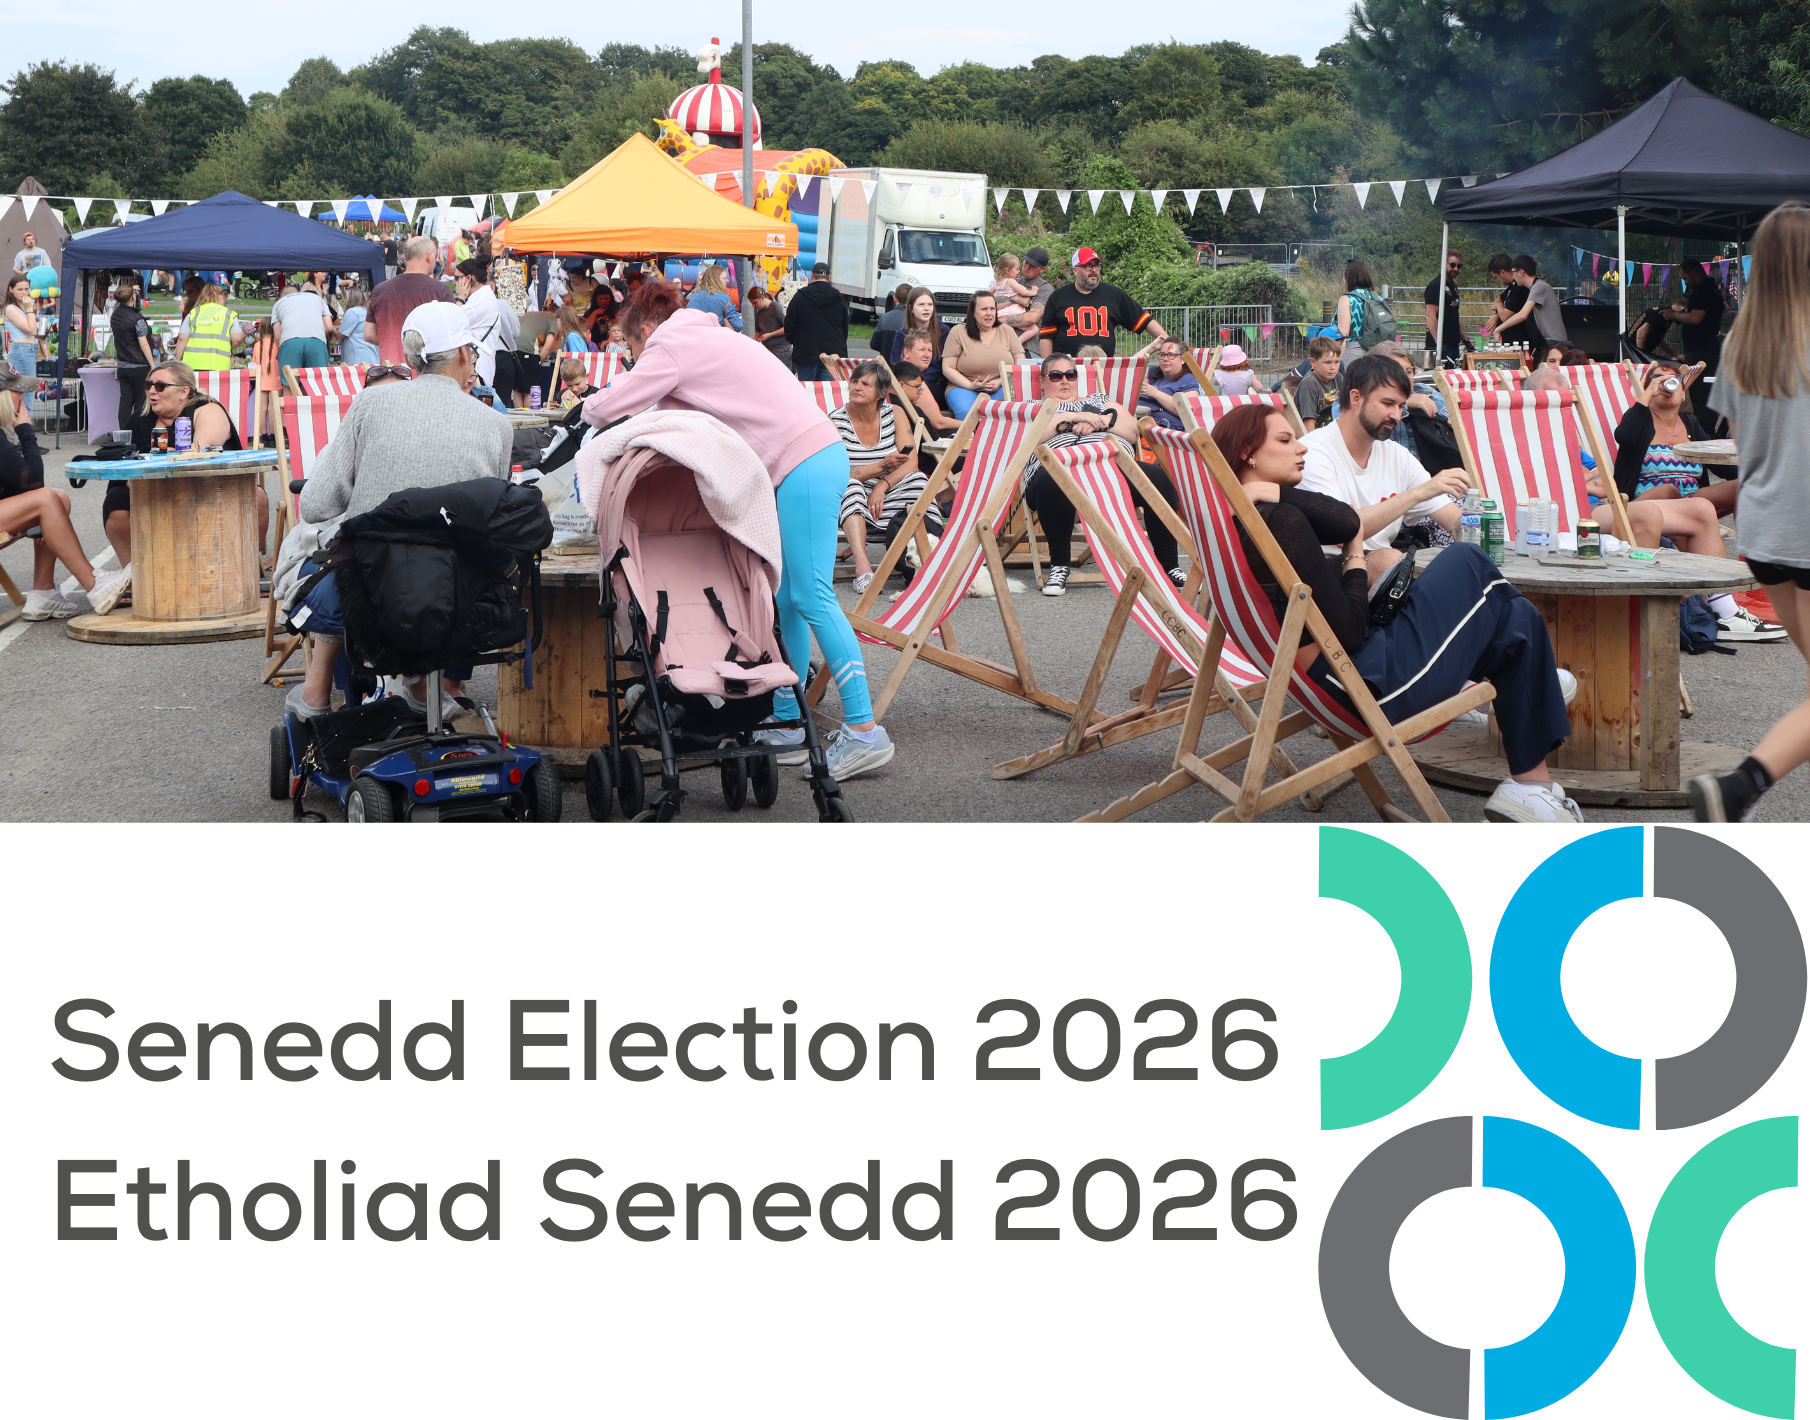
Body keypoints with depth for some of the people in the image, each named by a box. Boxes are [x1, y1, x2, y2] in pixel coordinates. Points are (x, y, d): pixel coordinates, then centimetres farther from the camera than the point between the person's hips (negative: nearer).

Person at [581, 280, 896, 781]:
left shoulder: (670, 346, -2)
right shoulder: (703, 337, 26)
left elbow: (608, 408, -1)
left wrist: (589, 406, 19)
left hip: (803, 465, -10)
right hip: (819, 457, 10)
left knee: (811, 596, -12)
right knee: (787, 598, 10)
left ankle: (863, 731, -15)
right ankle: (786, 724, 12)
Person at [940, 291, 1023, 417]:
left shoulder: (1007, 331, 13)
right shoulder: (958, 332, 5)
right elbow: (948, 368, 1)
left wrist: (1000, 382, -9)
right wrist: (970, 385, -14)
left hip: (1001, 389, 1)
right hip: (963, 388, -1)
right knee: (966, 413, -35)